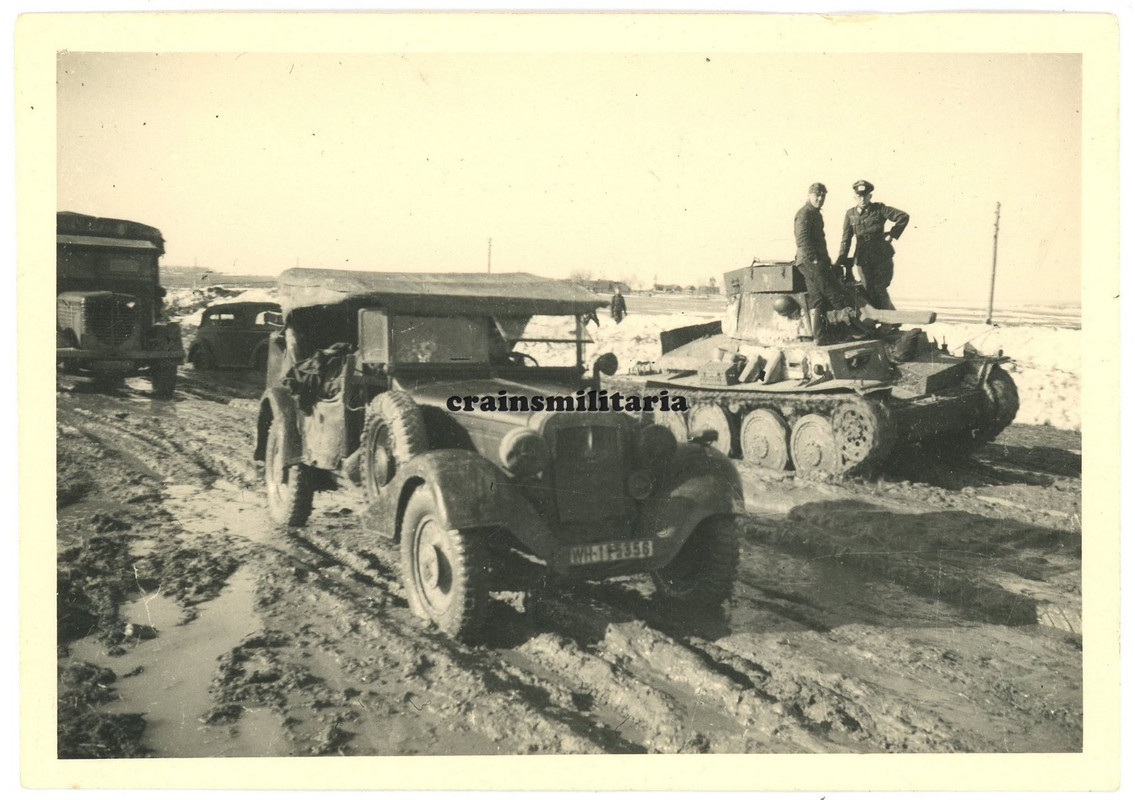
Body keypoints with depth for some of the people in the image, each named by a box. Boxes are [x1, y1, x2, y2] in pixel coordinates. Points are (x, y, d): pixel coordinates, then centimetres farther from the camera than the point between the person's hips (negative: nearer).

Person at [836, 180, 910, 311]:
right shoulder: (850, 214, 8)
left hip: (882, 256, -3)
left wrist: (892, 235, -4)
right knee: (869, 291, -3)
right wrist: (841, 258, 0)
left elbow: (904, 216, 0)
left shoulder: (879, 209, 1)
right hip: (863, 259, 3)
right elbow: (846, 239, 8)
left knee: (879, 289, -9)